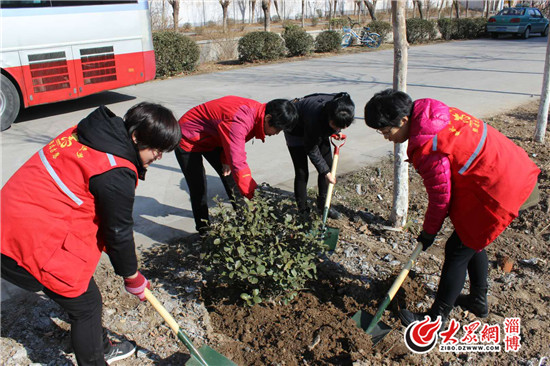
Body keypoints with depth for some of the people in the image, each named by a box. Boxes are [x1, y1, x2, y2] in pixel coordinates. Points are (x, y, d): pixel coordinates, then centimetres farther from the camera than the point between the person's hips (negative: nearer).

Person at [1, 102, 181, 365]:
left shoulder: (85, 134, 4)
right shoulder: (116, 173, -24)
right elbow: (119, 232, -12)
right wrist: (132, 277, 5)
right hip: (35, 244, -10)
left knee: (82, 296, 24)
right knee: (86, 305, 6)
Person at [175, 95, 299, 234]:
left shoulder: (257, 110, -13)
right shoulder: (239, 120, -41)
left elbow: (233, 140, 4)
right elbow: (238, 163, -47)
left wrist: (226, 159, -8)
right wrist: (256, 196, -46)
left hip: (212, 138, 8)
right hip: (189, 140, -8)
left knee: (230, 177, 10)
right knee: (198, 189, -5)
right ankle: (203, 230, 12)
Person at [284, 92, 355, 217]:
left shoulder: (345, 106, -29)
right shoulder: (316, 116, -43)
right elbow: (312, 150, -27)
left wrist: (336, 132, -5)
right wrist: (326, 173, -22)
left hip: (320, 129, 6)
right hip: (296, 130, -6)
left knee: (328, 165, 4)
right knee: (302, 172, -10)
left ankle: (323, 205, 20)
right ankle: (303, 211, 4)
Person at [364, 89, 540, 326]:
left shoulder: (428, 147, -27)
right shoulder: (431, 113, 0)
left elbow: (441, 197, -14)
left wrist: (428, 232, 3)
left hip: (499, 191, -10)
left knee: (458, 249, 0)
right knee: (472, 241, 23)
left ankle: (437, 318, 14)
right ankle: (478, 300, 43)